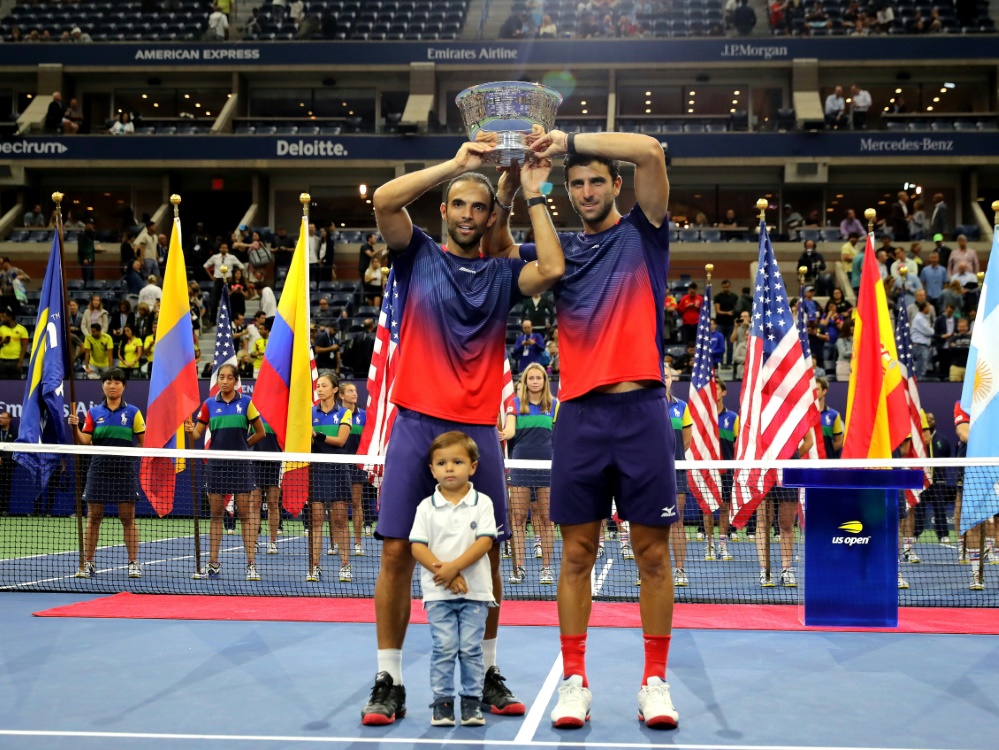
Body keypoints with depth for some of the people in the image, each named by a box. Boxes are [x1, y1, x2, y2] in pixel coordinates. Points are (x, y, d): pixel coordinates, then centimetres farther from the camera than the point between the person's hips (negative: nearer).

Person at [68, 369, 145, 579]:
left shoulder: (133, 412, 2)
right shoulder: (94, 413, 7)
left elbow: (144, 442, 4)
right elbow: (84, 442, 0)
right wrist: (75, 427, -16)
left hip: (126, 471, -2)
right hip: (99, 469, 2)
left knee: (128, 518, 1)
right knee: (93, 517, 4)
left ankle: (134, 563, 8)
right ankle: (87, 563, 11)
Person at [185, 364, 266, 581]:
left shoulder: (245, 402, 0)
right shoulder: (209, 404, 6)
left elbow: (260, 433, 6)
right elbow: (197, 435, 4)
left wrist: (241, 445, 6)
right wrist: (190, 431, -17)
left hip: (240, 465, -2)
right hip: (216, 464, 2)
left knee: (246, 514, -2)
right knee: (216, 514, 6)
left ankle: (251, 564, 0)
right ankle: (213, 564, 11)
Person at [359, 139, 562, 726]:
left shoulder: (503, 274, 11)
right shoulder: (418, 255, 8)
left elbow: (552, 269, -9)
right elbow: (384, 200, -9)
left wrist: (535, 196, -2)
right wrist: (454, 165, -9)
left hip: (479, 432, 2)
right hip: (417, 425, -2)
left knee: (486, 554, 5)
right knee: (397, 551, -4)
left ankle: (487, 675, 19)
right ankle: (390, 682, 4)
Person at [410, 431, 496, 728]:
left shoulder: (482, 503, 1)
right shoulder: (426, 507, 2)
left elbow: (485, 541, -9)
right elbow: (417, 546, -4)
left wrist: (454, 566, -19)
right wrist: (443, 573, -16)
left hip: (474, 591, 0)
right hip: (438, 592, 0)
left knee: (471, 648, 2)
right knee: (444, 648, -2)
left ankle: (471, 701, 10)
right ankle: (442, 702, 6)